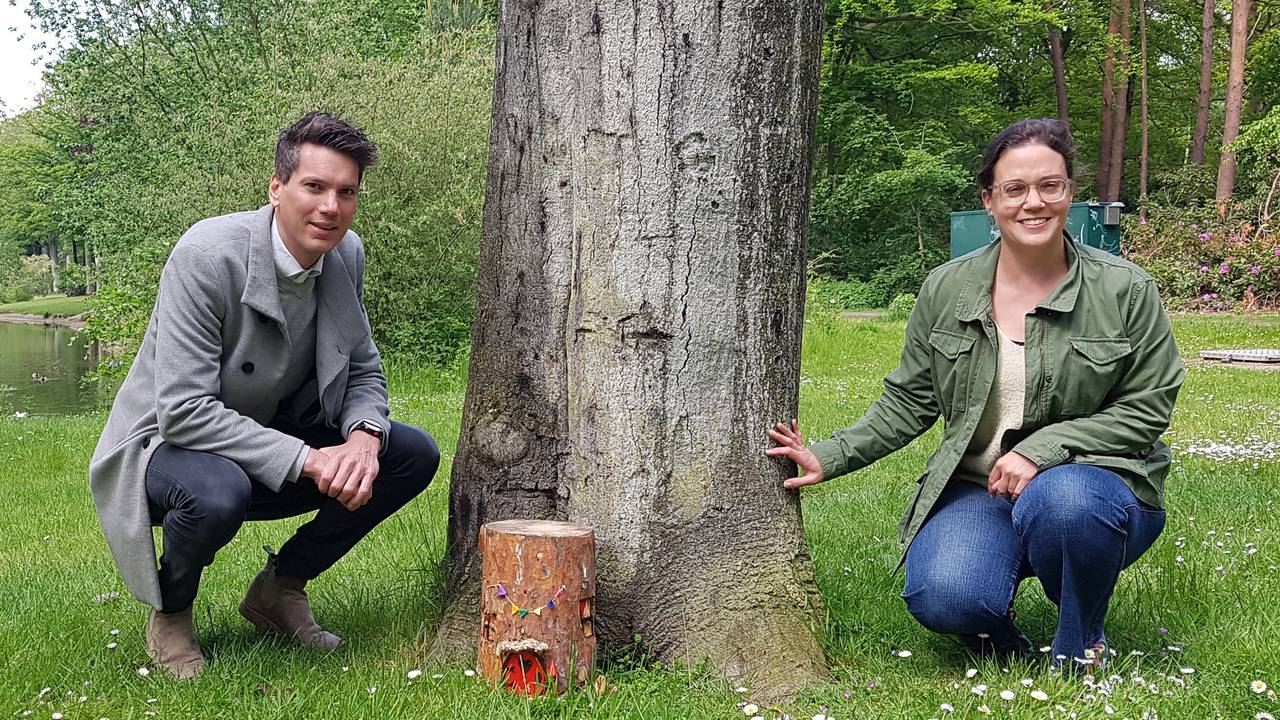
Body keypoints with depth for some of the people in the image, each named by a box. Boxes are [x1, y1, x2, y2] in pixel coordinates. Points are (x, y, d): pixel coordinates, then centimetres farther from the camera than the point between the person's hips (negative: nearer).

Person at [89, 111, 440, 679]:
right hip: (170, 444, -6)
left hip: (276, 436, 7)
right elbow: (183, 409, -30)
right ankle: (170, 615, -4)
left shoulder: (347, 254, -6)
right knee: (217, 493, -40)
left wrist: (364, 436, -20)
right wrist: (308, 460, -33)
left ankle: (280, 588, 8)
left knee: (414, 456, -8)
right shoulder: (206, 255, -27)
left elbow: (363, 370, 4)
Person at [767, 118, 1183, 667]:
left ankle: (1080, 652, -7)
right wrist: (829, 458, -2)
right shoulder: (946, 289, 3)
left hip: (1089, 479, -1)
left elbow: (1146, 410, -4)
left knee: (1062, 500, -39)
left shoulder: (1126, 291, -4)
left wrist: (1043, 449, -17)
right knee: (941, 599, -29)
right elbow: (909, 401, 10)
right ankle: (998, 639, 12)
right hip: (975, 488, 1)